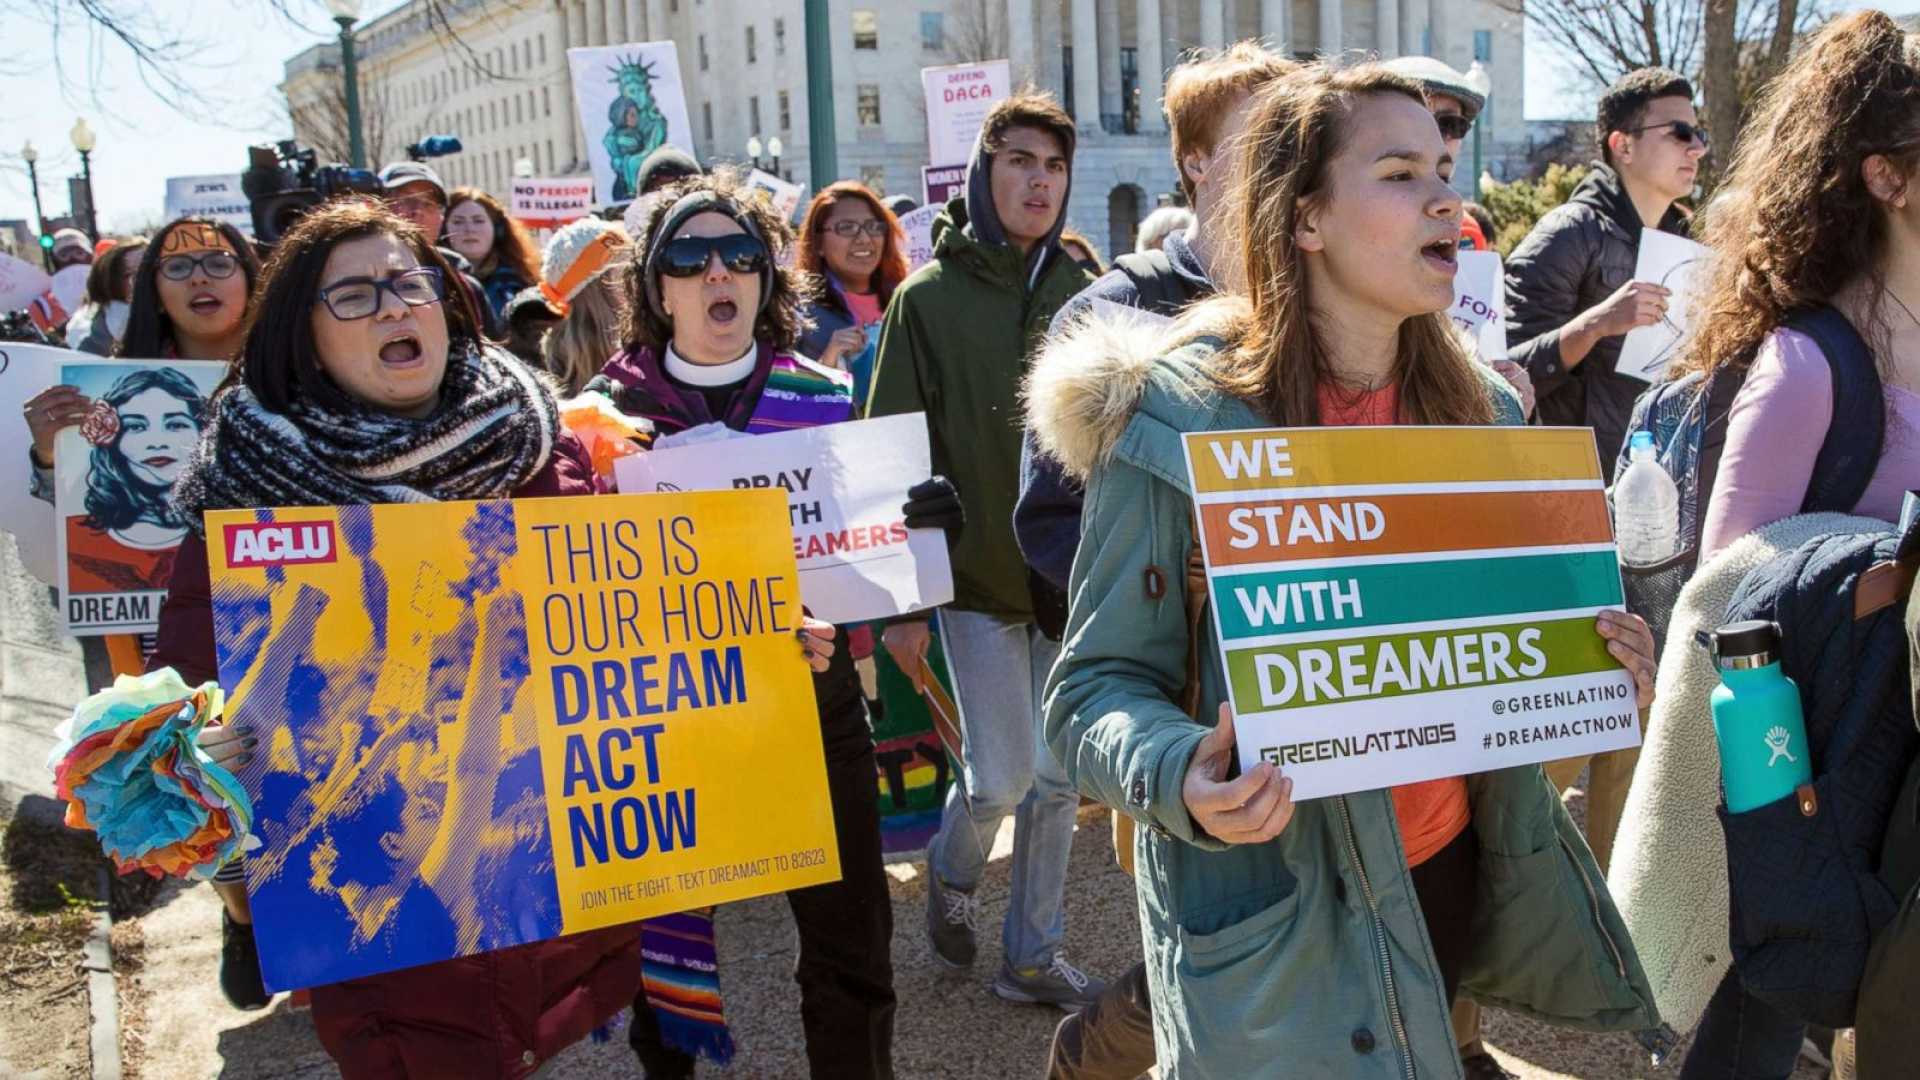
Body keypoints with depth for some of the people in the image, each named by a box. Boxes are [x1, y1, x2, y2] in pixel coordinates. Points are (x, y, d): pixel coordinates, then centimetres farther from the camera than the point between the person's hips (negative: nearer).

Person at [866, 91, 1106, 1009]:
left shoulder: (1083, 294, 4)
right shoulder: (929, 298, -5)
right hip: (976, 578, -3)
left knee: (1059, 776, 9)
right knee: (1002, 777, -2)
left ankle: (1033, 956, 26)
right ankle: (951, 871, 32)